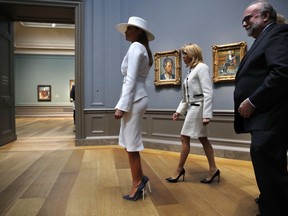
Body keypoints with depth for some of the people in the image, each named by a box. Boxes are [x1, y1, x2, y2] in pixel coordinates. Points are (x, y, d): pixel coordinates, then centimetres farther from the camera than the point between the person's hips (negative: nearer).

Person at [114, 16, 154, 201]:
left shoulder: (136, 47, -9)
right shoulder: (144, 50, 20)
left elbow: (130, 80, -18)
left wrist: (121, 106, -20)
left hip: (134, 99, -10)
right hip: (138, 98, 10)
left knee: (132, 144, 0)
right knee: (129, 142, 16)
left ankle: (138, 183, 14)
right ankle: (140, 178, 26)